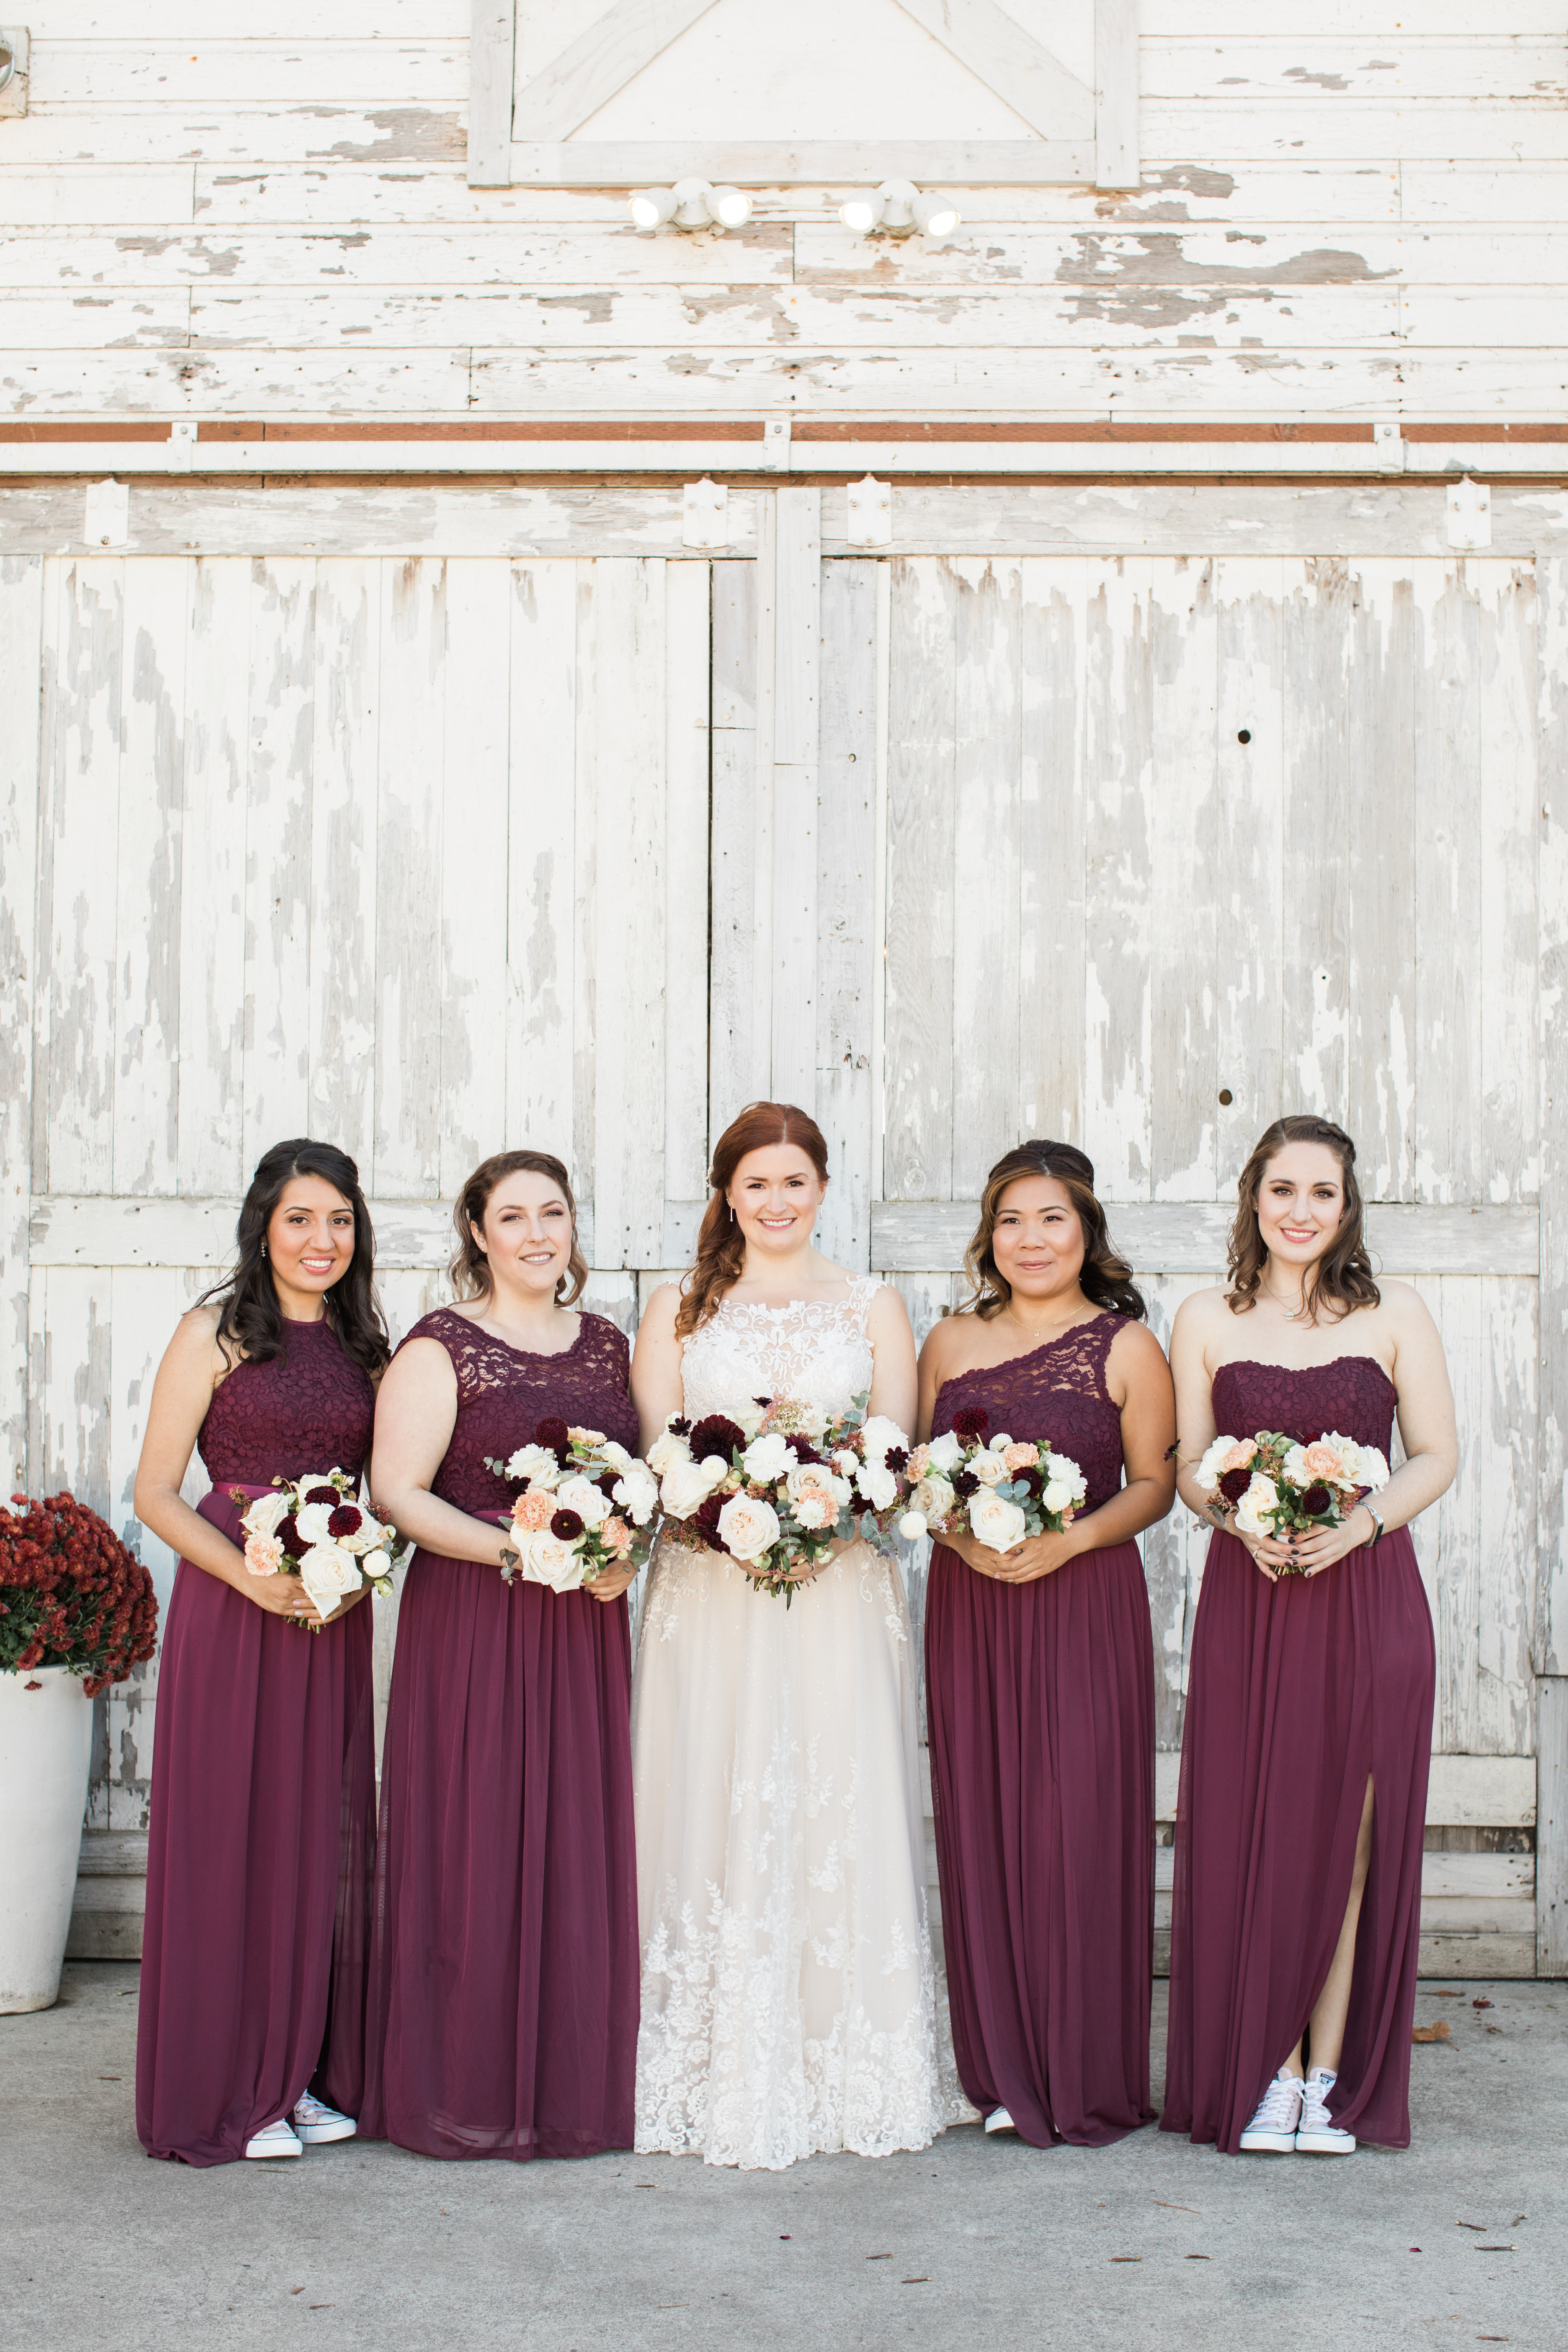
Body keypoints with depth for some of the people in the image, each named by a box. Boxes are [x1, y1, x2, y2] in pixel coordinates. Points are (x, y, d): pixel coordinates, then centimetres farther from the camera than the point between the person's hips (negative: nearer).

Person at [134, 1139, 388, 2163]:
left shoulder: (364, 1346, 11)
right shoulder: (216, 1333, -2)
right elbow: (156, 1492, -5)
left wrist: (361, 1570, -7)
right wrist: (253, 1578, -18)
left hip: (338, 1617, 5)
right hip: (231, 1610, -4)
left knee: (324, 1838, 8)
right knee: (229, 1837, -1)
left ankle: (308, 2073, 19)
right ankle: (224, 2089, 9)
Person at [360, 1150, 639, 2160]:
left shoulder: (607, 1345, 13)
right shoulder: (441, 1348, -3)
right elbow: (398, 1492, -10)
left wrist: (625, 1551, -2)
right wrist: (518, 1550, -19)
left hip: (586, 1628, 5)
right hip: (473, 1623, -5)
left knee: (581, 1850, 6)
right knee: (475, 1843, -3)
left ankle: (572, 2085, 16)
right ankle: (467, 2091, 7)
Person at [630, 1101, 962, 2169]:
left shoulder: (873, 1307, 12)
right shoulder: (680, 1308, 13)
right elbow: (655, 1451, 5)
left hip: (840, 1589, 0)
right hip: (709, 1589, 0)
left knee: (839, 1817, -3)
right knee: (717, 1815, -3)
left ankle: (849, 2076, 6)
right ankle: (723, 2082, 5)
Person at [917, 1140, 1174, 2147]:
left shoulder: (1127, 1346, 1)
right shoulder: (950, 1343, 11)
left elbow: (1156, 1483, 1)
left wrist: (1073, 1538, -15)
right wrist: (958, 1534, -7)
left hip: (1086, 1607, -3)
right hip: (968, 1606, 3)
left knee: (1079, 1828, -4)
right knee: (981, 1828, 3)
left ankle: (1088, 2076, 8)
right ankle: (1004, 2070, 15)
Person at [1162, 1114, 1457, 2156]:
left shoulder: (1395, 1314, 4)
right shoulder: (1208, 1320, 6)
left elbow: (1437, 1456, 3)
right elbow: (1188, 1466, 7)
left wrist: (1359, 1524, -13)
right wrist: (1242, 1521, -13)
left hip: (1368, 1596, 0)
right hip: (1249, 1597, 1)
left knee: (1350, 1837, 2)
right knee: (1254, 1838, 0)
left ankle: (1332, 2079, 10)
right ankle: (1269, 2076, 10)